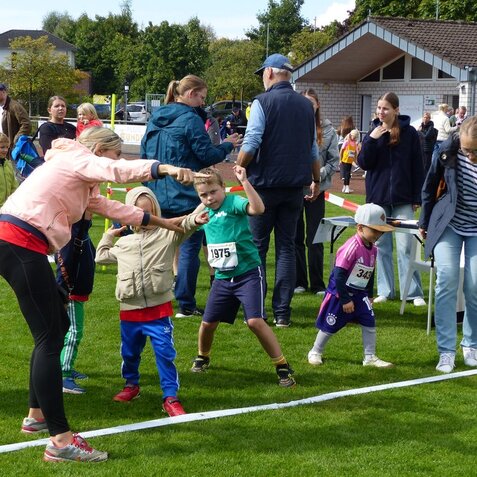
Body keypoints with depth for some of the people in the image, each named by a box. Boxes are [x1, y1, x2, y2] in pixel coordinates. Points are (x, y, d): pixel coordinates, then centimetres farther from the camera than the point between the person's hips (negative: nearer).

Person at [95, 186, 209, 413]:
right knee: (129, 352, 17)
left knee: (165, 353, -8)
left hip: (159, 309, -4)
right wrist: (108, 236, 22)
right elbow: (101, 257, 28)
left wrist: (194, 220, -40)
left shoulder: (166, 235, 0)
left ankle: (170, 396, -2)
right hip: (130, 310, 4)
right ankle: (131, 385, 40)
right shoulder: (123, 243, 12)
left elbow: (183, 227, -21)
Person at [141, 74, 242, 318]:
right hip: (186, 195, -7)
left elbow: (144, 154, 17)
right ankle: (186, 305, -1)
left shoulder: (155, 119, 12)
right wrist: (227, 145, 6)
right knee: (189, 247, -1)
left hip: (158, 195, 7)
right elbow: (207, 155, -11)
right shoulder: (190, 120, -12)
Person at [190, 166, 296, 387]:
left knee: (255, 321, -18)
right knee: (208, 322, 10)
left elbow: (258, 208, -34)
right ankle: (202, 357, 40)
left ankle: (282, 367, -7)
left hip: (248, 273, -6)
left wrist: (244, 182, -39)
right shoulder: (204, 212, 8)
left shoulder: (233, 203, -13)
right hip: (222, 277, 7)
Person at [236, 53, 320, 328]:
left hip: (265, 184, -5)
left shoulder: (263, 102, -7)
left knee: (256, 246, 4)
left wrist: (238, 169, 0)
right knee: (287, 247, 7)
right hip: (295, 186, 5)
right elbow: (313, 149, 16)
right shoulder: (306, 106, 10)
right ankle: (282, 313, 5)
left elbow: (251, 144, -15)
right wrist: (316, 181, 26)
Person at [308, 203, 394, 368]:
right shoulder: (351, 247, -24)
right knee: (330, 325, 5)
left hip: (359, 294, 7)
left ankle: (370, 357, 10)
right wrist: (345, 300, -21)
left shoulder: (373, 249, 2)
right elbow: (339, 275, -24)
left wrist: (369, 295, 17)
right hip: (340, 293, -7)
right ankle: (315, 352, 25)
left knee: (370, 323, -1)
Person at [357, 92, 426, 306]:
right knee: (381, 246, 8)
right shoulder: (373, 133, 4)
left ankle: (414, 292, -2)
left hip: (402, 200, -3)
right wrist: (371, 140, -15)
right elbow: (364, 163, -2)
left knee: (406, 246, -5)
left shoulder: (409, 133, -3)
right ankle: (385, 290, 15)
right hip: (378, 198, 3)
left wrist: (417, 198, -2)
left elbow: (418, 167, 0)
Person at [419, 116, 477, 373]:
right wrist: (424, 222, 6)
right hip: (448, 223, 1)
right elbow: (430, 187, -1)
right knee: (447, 279, -12)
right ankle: (446, 351, -7)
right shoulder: (447, 151, -17)